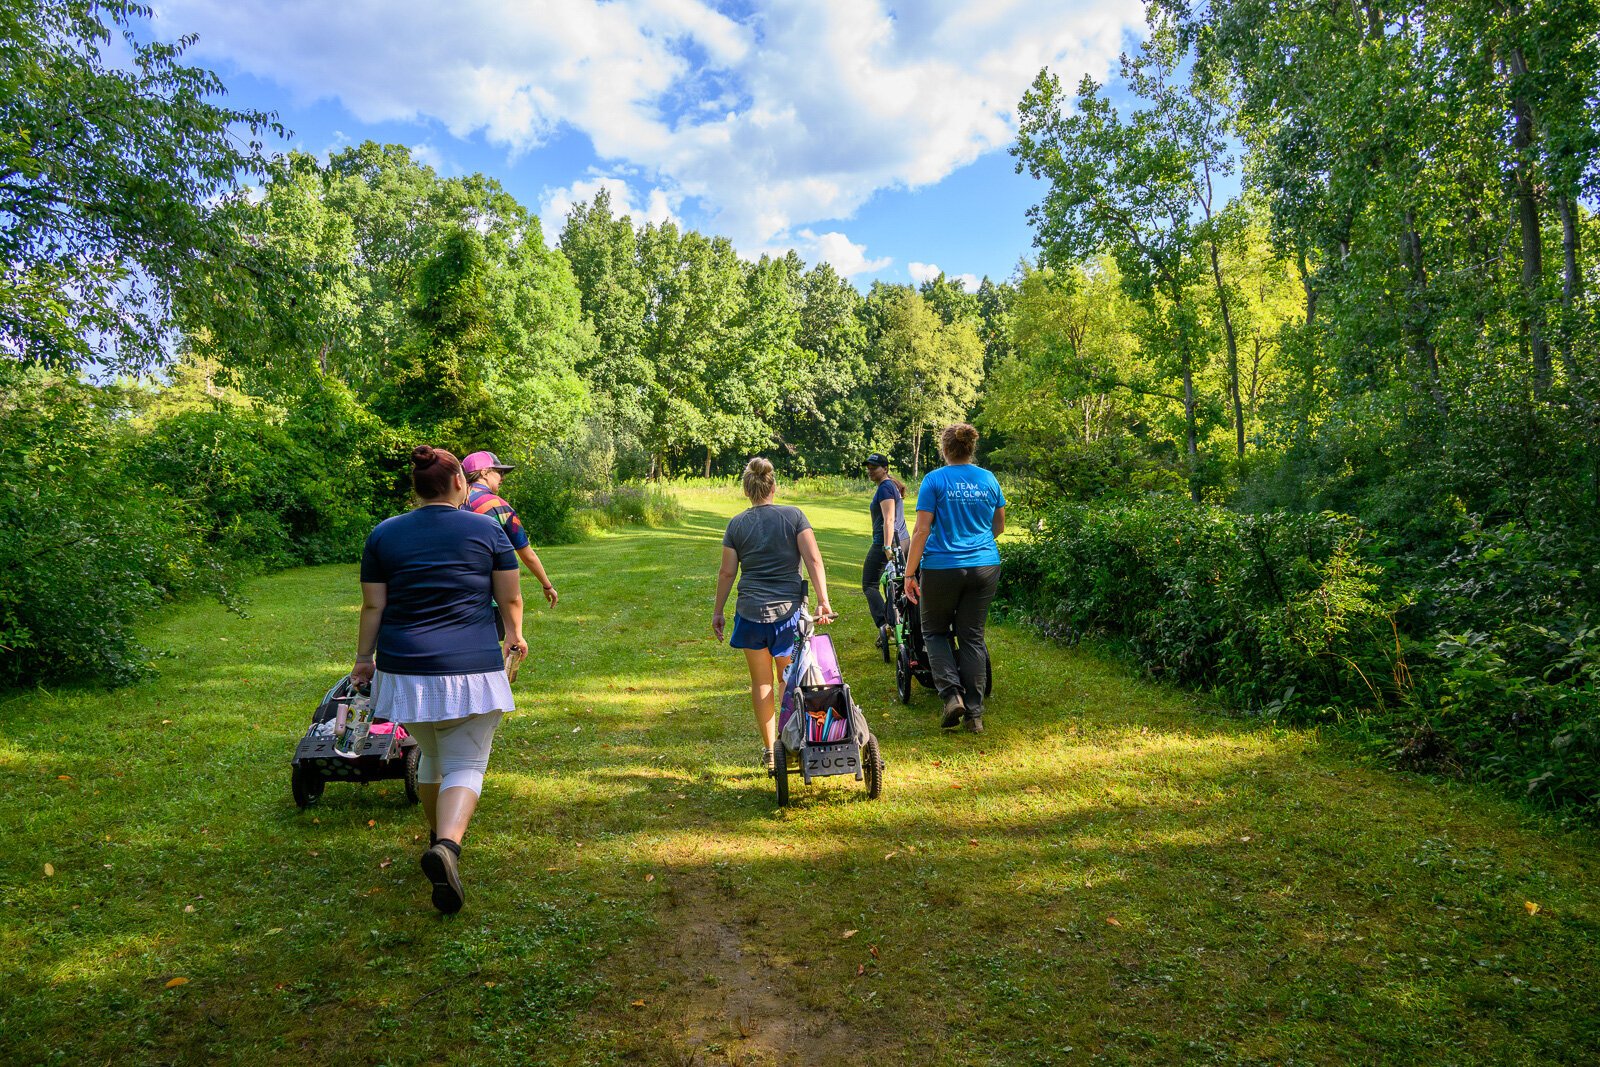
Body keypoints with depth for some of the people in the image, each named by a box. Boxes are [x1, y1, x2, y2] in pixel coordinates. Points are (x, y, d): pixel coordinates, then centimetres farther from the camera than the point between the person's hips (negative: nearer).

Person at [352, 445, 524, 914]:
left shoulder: (384, 534, 4)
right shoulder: (488, 531, -2)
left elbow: (373, 607, 4)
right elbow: (510, 599, 1)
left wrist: (364, 657, 16)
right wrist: (515, 635, 19)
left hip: (405, 670, 4)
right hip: (471, 669, -3)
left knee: (431, 755, 23)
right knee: (465, 766, 3)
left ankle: (438, 837, 38)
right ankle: (448, 846, -21)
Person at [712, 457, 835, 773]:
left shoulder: (737, 524, 0)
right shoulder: (794, 516, -2)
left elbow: (727, 573, 2)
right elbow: (813, 560, -11)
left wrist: (718, 611, 12)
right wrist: (823, 601, -10)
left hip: (751, 611, 0)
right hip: (789, 610, 0)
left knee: (761, 681, 13)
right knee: (788, 679, 16)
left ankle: (770, 751, 18)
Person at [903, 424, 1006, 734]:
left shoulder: (934, 480, -6)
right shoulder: (989, 480, 6)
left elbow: (921, 530, -10)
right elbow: (999, 527, 16)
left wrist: (909, 573, -6)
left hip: (941, 568, -3)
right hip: (985, 568, 4)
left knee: (935, 632, 15)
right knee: (973, 637, 10)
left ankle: (951, 693, -4)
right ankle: (974, 713, 11)